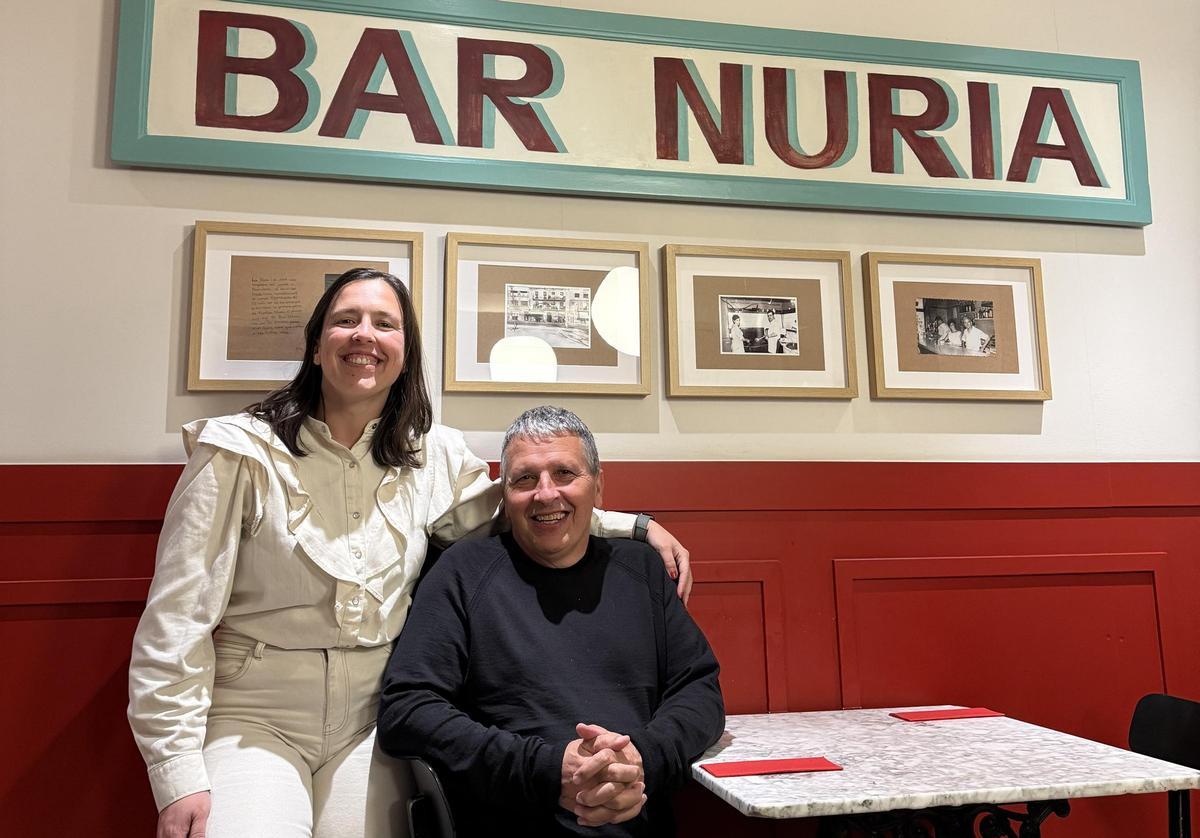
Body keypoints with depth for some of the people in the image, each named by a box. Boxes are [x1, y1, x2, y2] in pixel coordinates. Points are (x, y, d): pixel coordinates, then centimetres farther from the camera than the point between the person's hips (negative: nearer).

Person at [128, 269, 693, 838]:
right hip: (253, 721, -3)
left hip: (369, 726, 3)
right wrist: (178, 778, -13)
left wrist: (637, 526, 2)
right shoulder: (238, 452, -10)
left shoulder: (432, 456, 1)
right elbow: (176, 622, -9)